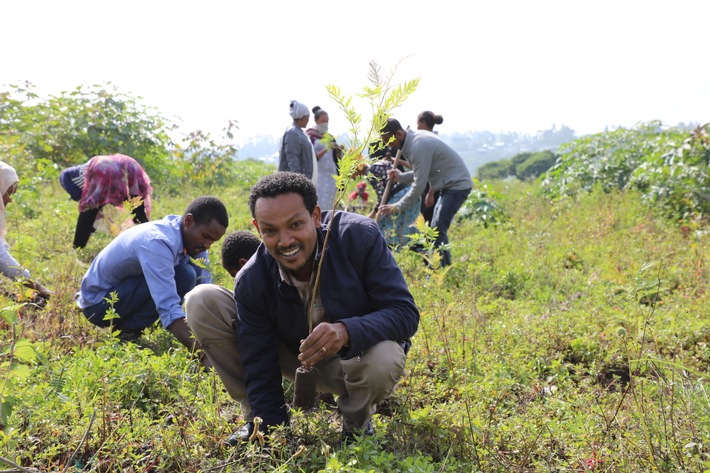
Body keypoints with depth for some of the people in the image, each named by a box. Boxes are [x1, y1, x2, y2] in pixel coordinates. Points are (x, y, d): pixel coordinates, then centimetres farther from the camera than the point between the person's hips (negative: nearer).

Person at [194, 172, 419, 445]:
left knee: (383, 361, -42)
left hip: (357, 354, -2)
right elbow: (260, 373, -17)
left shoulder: (359, 236, -27)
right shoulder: (250, 283, -21)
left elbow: (405, 312, -27)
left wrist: (346, 331, -45)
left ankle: (357, 426, -3)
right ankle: (254, 420, 2)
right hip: (296, 359, 2)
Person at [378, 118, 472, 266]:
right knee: (438, 228, 14)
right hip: (451, 184, 11)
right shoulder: (415, 137, 7)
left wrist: (398, 207, -18)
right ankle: (445, 267, 21)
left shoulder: (418, 146, -24)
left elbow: (419, 184, -24)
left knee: (437, 229, -14)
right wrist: (401, 176, -2)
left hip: (457, 185, -10)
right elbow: (421, 173, 14)